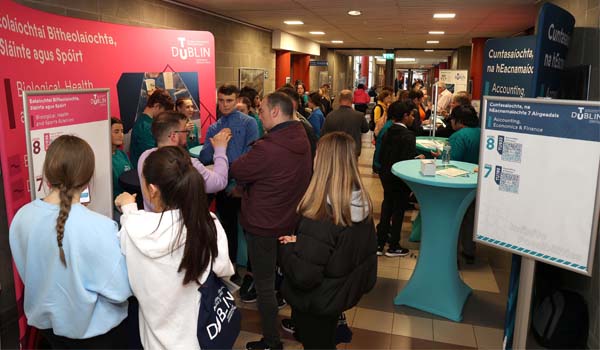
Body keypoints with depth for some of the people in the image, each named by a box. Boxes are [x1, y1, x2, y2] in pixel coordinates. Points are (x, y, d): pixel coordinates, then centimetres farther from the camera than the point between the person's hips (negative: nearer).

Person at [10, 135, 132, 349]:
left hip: (45, 321, 4)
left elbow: (26, 273, 2)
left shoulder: (21, 217, -14)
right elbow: (119, 292, -24)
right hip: (94, 328, -4)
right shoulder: (98, 227, -32)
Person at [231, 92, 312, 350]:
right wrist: (249, 186, 1)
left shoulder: (266, 148, -30)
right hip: (291, 220, 8)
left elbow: (237, 171, -15)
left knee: (265, 285, 8)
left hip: (263, 227, -8)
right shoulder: (301, 139, -1)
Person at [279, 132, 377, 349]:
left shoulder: (320, 217, -35)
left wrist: (287, 247, -16)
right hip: (343, 292, 7)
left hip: (319, 301, -6)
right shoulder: (363, 204, -11)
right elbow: (368, 250, 2)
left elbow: (303, 276, -32)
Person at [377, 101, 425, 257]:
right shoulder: (408, 136, -20)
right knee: (399, 210, 7)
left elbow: (381, 156, 4)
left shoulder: (388, 132, 1)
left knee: (386, 208, 16)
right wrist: (419, 158, -6)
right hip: (400, 179, -6)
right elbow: (407, 161, -24)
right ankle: (393, 246, 17)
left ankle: (379, 243, 21)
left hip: (386, 175, 7)